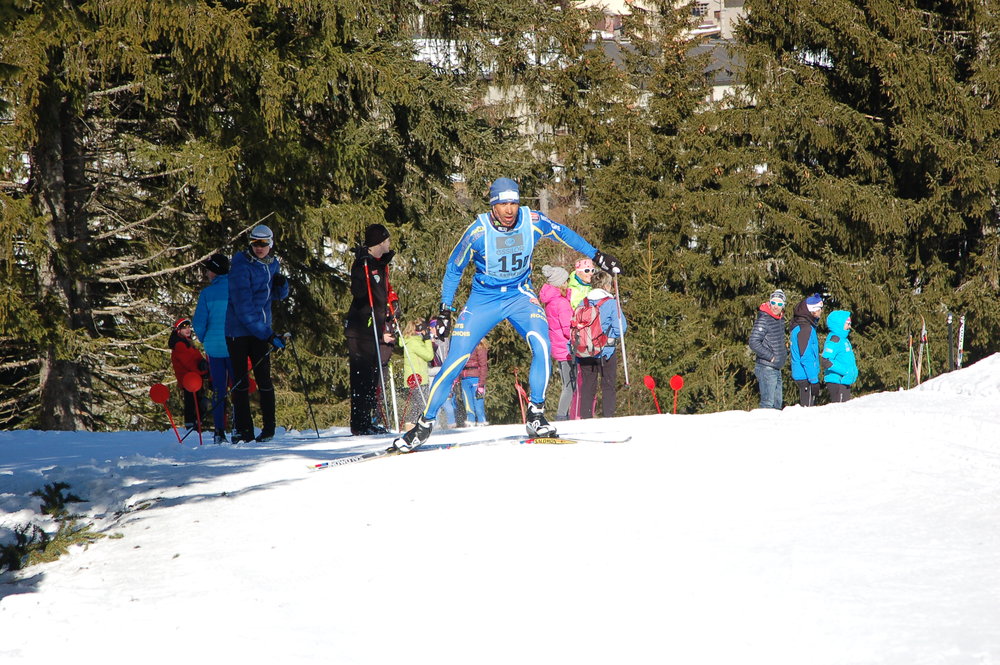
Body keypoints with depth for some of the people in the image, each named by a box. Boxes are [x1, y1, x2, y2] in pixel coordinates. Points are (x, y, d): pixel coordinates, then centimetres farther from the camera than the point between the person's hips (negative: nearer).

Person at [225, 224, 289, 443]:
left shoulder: (273, 264, 6)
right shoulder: (242, 265, -14)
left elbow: (278, 296, 20)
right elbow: (243, 305, -20)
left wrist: (281, 284, -6)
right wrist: (269, 335, -23)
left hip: (261, 329, 5)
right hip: (238, 329, -5)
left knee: (264, 379, 0)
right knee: (240, 380, -2)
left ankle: (268, 427, 7)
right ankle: (244, 431, 2)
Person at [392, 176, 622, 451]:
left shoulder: (533, 221, -16)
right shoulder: (478, 231, -20)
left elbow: (563, 233, 6)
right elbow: (454, 269, -5)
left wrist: (596, 256, 9)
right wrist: (446, 309, -8)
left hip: (520, 295, 1)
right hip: (484, 299, -1)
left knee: (542, 345, -25)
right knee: (455, 360, -8)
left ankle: (536, 414, -12)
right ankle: (425, 423, 6)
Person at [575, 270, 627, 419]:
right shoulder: (611, 303, -7)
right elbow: (621, 326, -11)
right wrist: (612, 337, 7)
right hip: (606, 350, -3)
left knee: (587, 387, 9)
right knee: (608, 387, 4)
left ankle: (585, 417, 5)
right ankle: (608, 416, -3)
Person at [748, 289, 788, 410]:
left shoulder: (780, 319, 14)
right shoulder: (764, 320, -14)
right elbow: (754, 343, -22)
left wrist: (784, 352, 13)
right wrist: (770, 357, -18)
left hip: (777, 368, 9)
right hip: (766, 368, -9)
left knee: (777, 403, 13)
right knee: (768, 404, -13)